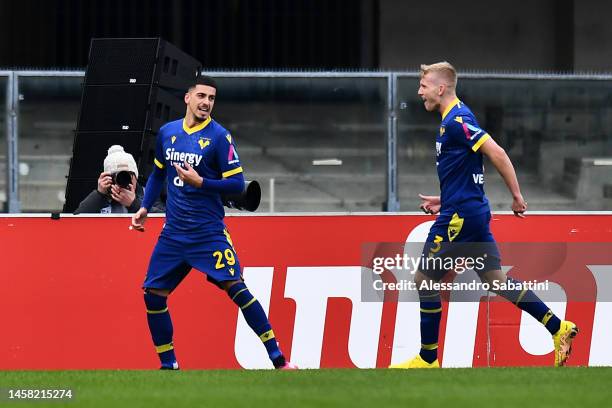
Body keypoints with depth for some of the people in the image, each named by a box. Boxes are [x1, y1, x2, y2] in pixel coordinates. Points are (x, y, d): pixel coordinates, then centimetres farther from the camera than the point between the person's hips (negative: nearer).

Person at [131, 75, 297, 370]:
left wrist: (200, 183, -20)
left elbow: (237, 184, -10)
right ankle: (168, 365, 17)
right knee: (153, 295, 2)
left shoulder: (219, 137, -7)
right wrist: (144, 208, 15)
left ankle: (278, 359, -14)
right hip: (173, 232, 5)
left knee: (235, 287, -16)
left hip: (208, 232, -5)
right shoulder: (167, 132, 8)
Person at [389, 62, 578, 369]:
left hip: (459, 217, -10)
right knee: (495, 279, 9)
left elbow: (497, 153, -22)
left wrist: (517, 196, -19)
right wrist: (443, 200, 20)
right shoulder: (453, 120, 16)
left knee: (425, 279, -1)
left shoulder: (457, 121, -15)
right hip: (471, 213, 10)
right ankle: (558, 329, 4)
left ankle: (427, 359, 5)